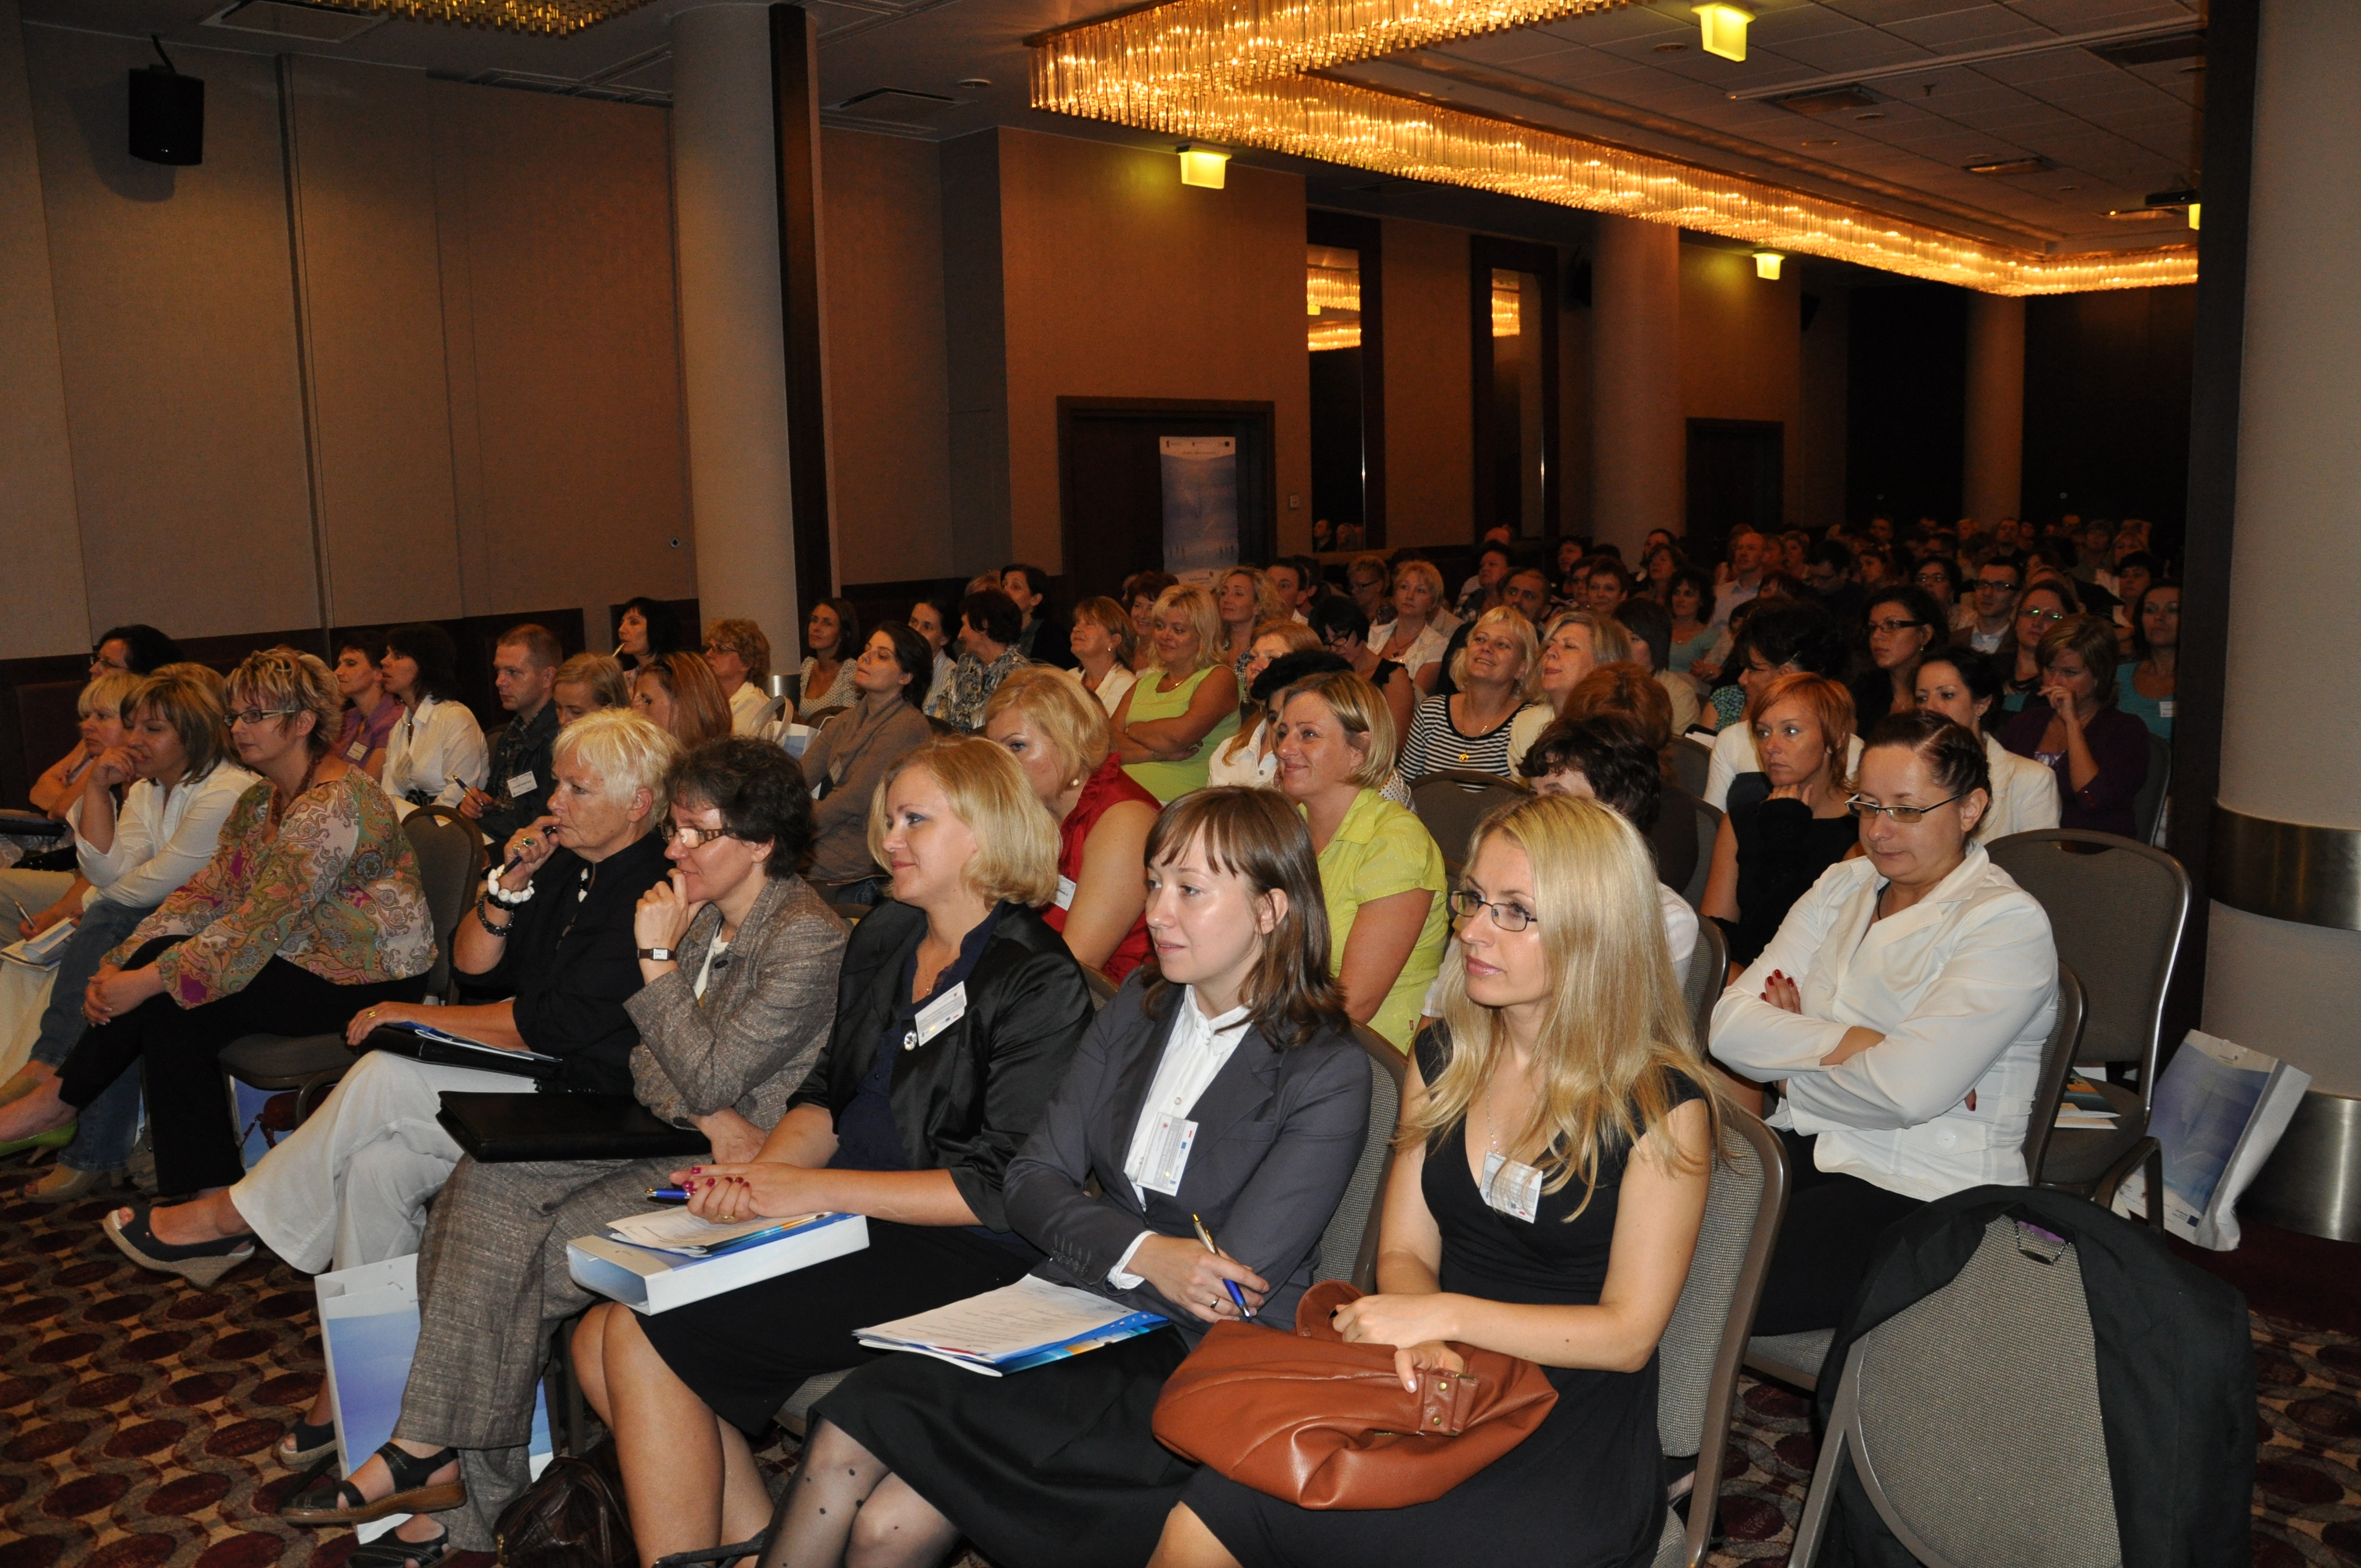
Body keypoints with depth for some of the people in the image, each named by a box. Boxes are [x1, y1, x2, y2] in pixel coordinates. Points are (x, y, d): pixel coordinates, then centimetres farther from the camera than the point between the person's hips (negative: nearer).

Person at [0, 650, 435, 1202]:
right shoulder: (260, 802, 10)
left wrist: (146, 982, -23)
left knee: (169, 998, -17)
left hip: (372, 979, -9)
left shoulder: (334, 805, -22)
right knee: (157, 959, -10)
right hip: (305, 954, 9)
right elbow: (206, 893, 4)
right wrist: (119, 967, -9)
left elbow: (258, 924, -25)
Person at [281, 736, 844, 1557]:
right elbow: (646, 1063, 10)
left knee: (516, 1254, -19)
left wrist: (657, 958, -14)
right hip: (667, 1142, 8)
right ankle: (444, 1461, -11)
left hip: (729, 1172, -8)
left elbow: (707, 1078, -20)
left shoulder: (808, 942, -16)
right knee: (482, 1189, -13)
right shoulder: (707, 918, 11)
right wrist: (706, 1115, -11)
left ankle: (432, 1457, -1)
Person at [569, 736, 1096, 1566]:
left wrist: (816, 1191, -17)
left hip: (959, 1253, -8)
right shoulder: (883, 938, 13)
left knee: (645, 1336, -17)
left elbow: (1002, 1187, -16)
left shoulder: (1041, 984, -11)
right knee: (600, 1338, -8)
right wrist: (762, 1172, -4)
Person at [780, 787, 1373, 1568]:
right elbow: (1031, 1179, 3)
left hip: (1183, 1369, -5)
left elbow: (1227, 1298, -14)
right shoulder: (1139, 1007, 7)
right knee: (838, 1445, -16)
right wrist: (1138, 1252, -15)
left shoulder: (1328, 1075, -12)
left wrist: (1077, 1248, -9)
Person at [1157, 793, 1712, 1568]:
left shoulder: (1662, 1105, -9)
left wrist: (1446, 1314, -17)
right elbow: (1405, 1251, 8)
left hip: (1573, 1442, -4)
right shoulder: (1443, 1059, 7)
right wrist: (1419, 1340, -14)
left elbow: (1628, 1334, -9)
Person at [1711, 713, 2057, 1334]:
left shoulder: (2008, 924, -7)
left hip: (1923, 1191, -6)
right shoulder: (1843, 887, 12)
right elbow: (1731, 1025, 0)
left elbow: (1910, 1089, -21)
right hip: (1805, 1147, 6)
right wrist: (1852, 1042, -13)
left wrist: (1798, 1047, -6)